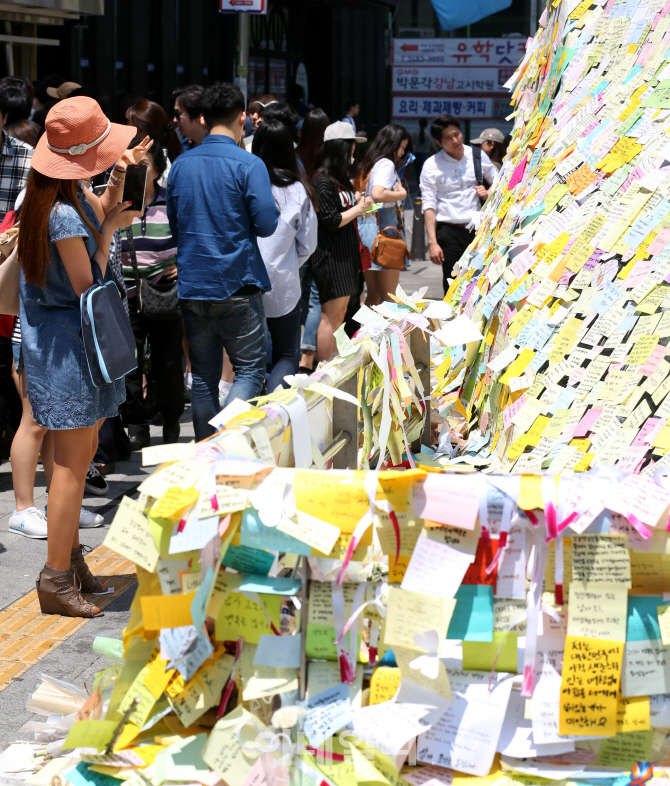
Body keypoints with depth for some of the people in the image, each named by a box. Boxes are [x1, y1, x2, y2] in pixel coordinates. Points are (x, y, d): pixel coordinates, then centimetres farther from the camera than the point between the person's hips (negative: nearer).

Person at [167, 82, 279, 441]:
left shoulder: (181, 164, 5)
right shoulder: (249, 165, -10)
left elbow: (172, 222, 13)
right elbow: (266, 224, -11)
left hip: (191, 286, 5)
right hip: (237, 286, -5)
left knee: (203, 377, 12)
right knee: (250, 370, 1)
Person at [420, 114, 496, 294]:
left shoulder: (478, 156, 7)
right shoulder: (432, 165, -1)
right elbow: (428, 205, -4)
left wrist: (488, 193, -1)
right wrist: (432, 242, -11)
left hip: (477, 229, 2)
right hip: (449, 231, -2)